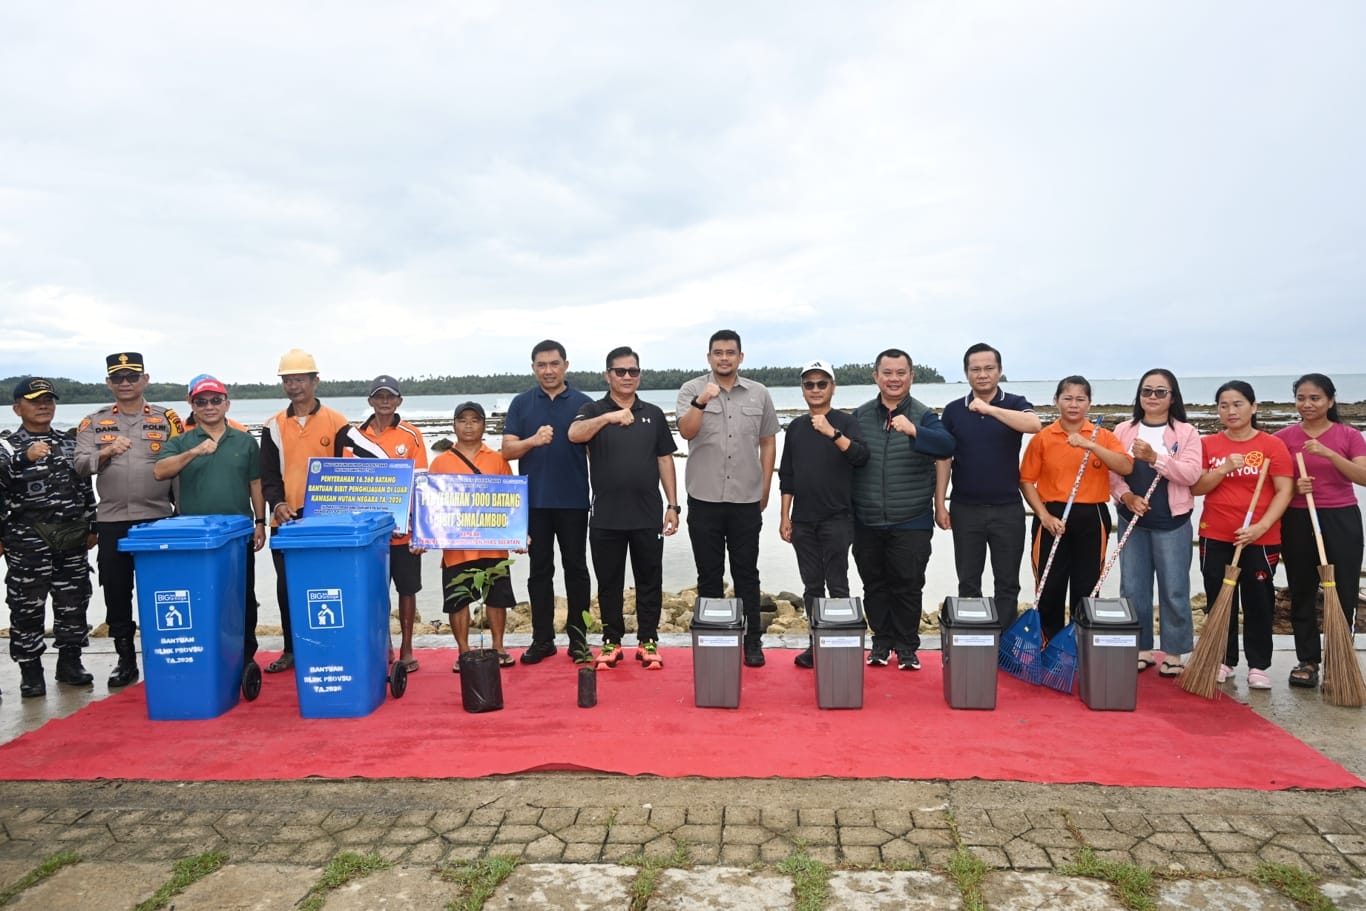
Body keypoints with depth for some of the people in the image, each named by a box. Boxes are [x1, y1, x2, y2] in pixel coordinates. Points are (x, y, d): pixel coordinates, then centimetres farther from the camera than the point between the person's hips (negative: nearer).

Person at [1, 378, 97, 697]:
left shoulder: (70, 445, 12)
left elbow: (86, 488, 16)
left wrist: (91, 527, 15)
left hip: (72, 538, 4)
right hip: (27, 540, -4)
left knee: (73, 601, 9)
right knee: (27, 606, 2)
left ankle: (70, 662, 23)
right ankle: (30, 672, 12)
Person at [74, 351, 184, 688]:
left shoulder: (167, 419, 4)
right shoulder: (93, 423, 8)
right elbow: (80, 464, -3)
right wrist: (106, 452, -24)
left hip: (158, 519, -2)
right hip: (112, 521, 2)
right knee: (116, 592, 7)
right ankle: (126, 660, 19)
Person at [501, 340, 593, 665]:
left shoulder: (583, 403, 2)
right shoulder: (521, 404, 6)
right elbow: (508, 450, 1)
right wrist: (534, 440, -18)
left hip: (574, 501, -1)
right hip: (534, 501, 1)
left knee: (575, 568, 6)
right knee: (540, 570, 8)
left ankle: (578, 636, 17)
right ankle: (542, 638, 17)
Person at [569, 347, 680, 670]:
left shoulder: (653, 414, 9)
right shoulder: (593, 411, 2)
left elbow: (665, 460, 10)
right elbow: (574, 434, -20)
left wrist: (672, 505, 5)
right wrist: (608, 417, -35)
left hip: (648, 516, 2)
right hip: (606, 517, -1)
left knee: (649, 581, 7)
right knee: (609, 582, 8)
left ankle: (648, 641, 19)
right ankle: (611, 641, 21)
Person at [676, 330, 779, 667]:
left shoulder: (759, 394, 6)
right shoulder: (692, 390, 0)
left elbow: (768, 443, 11)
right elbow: (686, 431, -16)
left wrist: (765, 490, 8)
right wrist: (701, 402, -33)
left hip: (747, 500, 1)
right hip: (704, 500, -1)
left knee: (746, 574, 9)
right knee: (709, 575, 9)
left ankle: (753, 640, 18)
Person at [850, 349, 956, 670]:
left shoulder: (924, 416, -3)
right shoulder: (859, 417, 5)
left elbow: (947, 446, -21)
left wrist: (913, 431, -39)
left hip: (911, 522, -2)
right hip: (867, 522, 2)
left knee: (908, 586, 4)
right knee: (874, 584, 11)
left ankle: (907, 646, 20)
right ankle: (881, 641, 26)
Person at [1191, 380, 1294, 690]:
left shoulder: (1273, 445, -3)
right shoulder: (1208, 444, 4)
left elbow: (1284, 491, -7)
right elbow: (1196, 488, -1)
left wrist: (1261, 527, -17)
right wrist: (1223, 469, -17)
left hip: (1261, 539, -2)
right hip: (1216, 537, 2)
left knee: (1259, 602, 4)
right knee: (1219, 601, 8)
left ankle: (1258, 666, 14)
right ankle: (1224, 660, 20)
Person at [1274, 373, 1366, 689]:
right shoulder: (1284, 437, 2)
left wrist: (1328, 453, -23)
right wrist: (1293, 486, -15)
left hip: (1341, 521, -1)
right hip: (1298, 521, 1)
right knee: (1302, 593, 6)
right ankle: (1307, 660, 16)